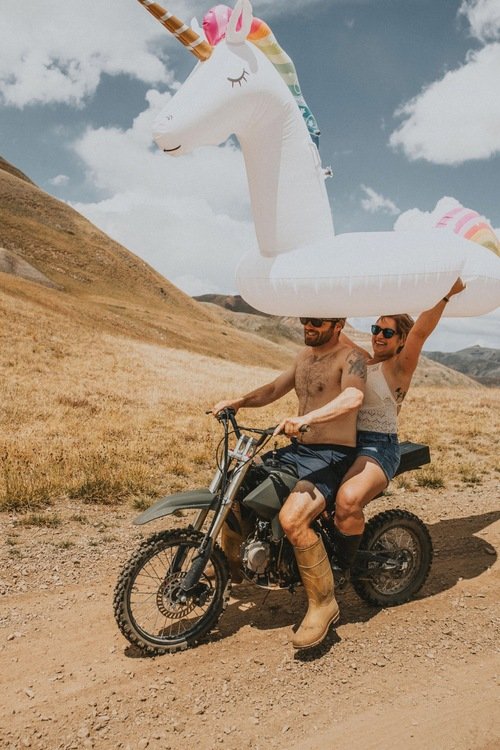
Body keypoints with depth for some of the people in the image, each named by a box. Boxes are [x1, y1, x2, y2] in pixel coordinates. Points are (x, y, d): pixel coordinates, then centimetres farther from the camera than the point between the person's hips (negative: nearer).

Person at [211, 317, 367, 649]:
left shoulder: (350, 357, -11)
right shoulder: (305, 355, 16)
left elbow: (353, 397, -31)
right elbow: (273, 389, 22)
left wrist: (306, 418, -45)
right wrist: (237, 402, 6)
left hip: (334, 455, -9)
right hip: (298, 449, 9)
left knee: (292, 518, -31)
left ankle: (323, 603, -11)